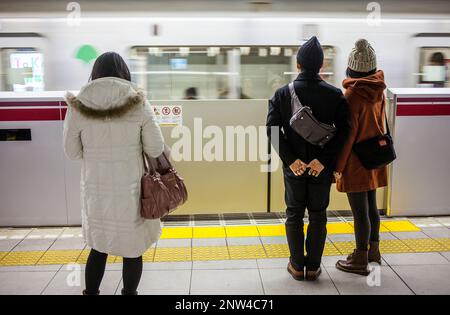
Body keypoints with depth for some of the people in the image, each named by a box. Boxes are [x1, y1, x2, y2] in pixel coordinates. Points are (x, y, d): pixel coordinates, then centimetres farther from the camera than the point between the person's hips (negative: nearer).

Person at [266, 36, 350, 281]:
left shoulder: (283, 93, -5)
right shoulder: (335, 94, -6)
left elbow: (272, 128, -11)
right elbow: (344, 130, -12)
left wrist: (291, 159, -12)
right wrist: (324, 160, -13)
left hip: (293, 166, 0)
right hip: (322, 166, 0)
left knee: (294, 215, 14)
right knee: (318, 216, 13)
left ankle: (297, 266, 21)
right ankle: (313, 267, 20)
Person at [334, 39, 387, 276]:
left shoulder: (352, 95, -19)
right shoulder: (378, 92, 3)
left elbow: (348, 133, -17)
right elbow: (380, 124, 12)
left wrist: (338, 166, -11)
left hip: (356, 162, -8)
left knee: (360, 212, 2)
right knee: (371, 207, 19)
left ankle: (360, 260, 13)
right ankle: (373, 250, 33)